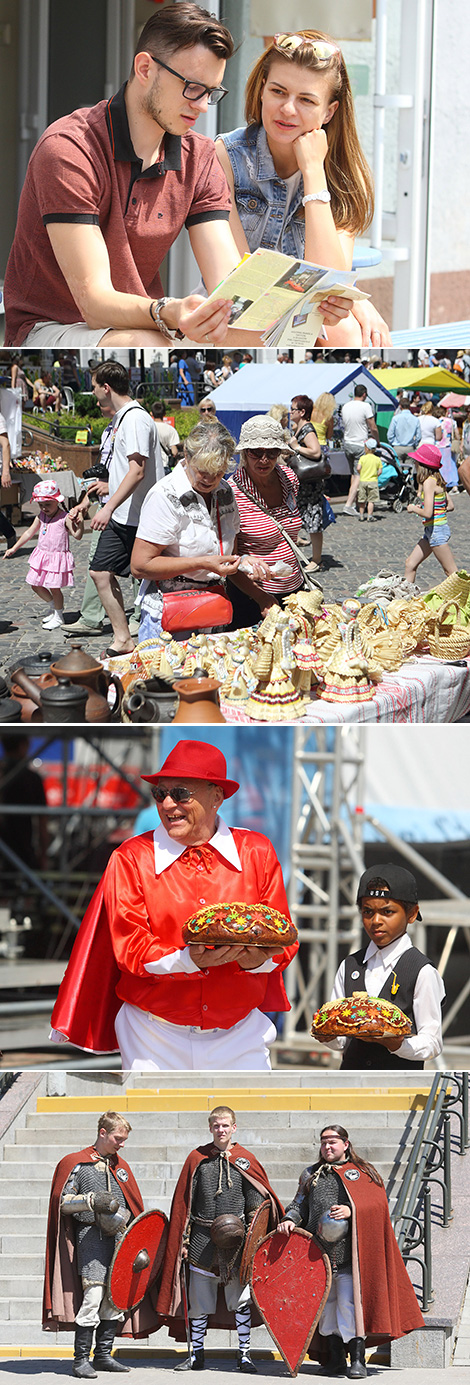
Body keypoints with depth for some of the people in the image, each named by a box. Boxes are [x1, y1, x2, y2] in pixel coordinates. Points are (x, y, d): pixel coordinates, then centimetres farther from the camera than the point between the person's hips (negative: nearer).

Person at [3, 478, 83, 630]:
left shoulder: (65, 518, -12)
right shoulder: (41, 516, 6)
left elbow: (77, 535, -16)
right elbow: (29, 533, 15)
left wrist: (80, 524, -37)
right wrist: (14, 548, 16)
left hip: (58, 556, -7)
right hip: (42, 555, 7)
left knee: (54, 587, -3)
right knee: (35, 585, 11)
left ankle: (58, 616, 15)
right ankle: (51, 604, 36)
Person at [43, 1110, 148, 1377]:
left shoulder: (120, 1166, 18)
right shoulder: (77, 1164, 0)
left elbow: (133, 1206, 23)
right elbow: (63, 1203, -3)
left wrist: (124, 1220, 5)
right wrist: (92, 1201, -16)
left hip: (119, 1236, 6)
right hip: (91, 1235, -6)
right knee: (93, 1295, -14)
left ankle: (104, 1354, 15)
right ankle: (81, 1359, -8)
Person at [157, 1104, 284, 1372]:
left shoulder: (246, 1160, 5)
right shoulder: (197, 1159, 7)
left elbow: (255, 1202, 5)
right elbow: (184, 1202, 8)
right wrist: (183, 1240, 3)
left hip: (236, 1239, -1)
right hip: (202, 1238, 1)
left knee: (242, 1300, -4)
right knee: (199, 1301, 5)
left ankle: (244, 1353, 4)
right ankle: (197, 1354, 14)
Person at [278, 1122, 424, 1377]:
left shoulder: (362, 1173, 9)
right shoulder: (311, 1175, 21)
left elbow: (377, 1204, 0)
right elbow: (300, 1204, 20)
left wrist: (351, 1210, -16)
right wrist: (290, 1219, -2)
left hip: (349, 1250, -4)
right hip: (318, 1249, 4)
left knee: (349, 1302, -13)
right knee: (326, 1303, 3)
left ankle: (358, 1358, -12)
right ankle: (335, 1358, 10)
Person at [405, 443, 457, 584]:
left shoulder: (429, 482, -18)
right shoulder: (437, 480, 9)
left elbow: (427, 513, -26)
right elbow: (450, 505, 16)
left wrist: (414, 509, -6)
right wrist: (422, 508, 14)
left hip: (436, 530, -10)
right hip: (431, 530, 10)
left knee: (452, 572, -5)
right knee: (410, 565, 12)